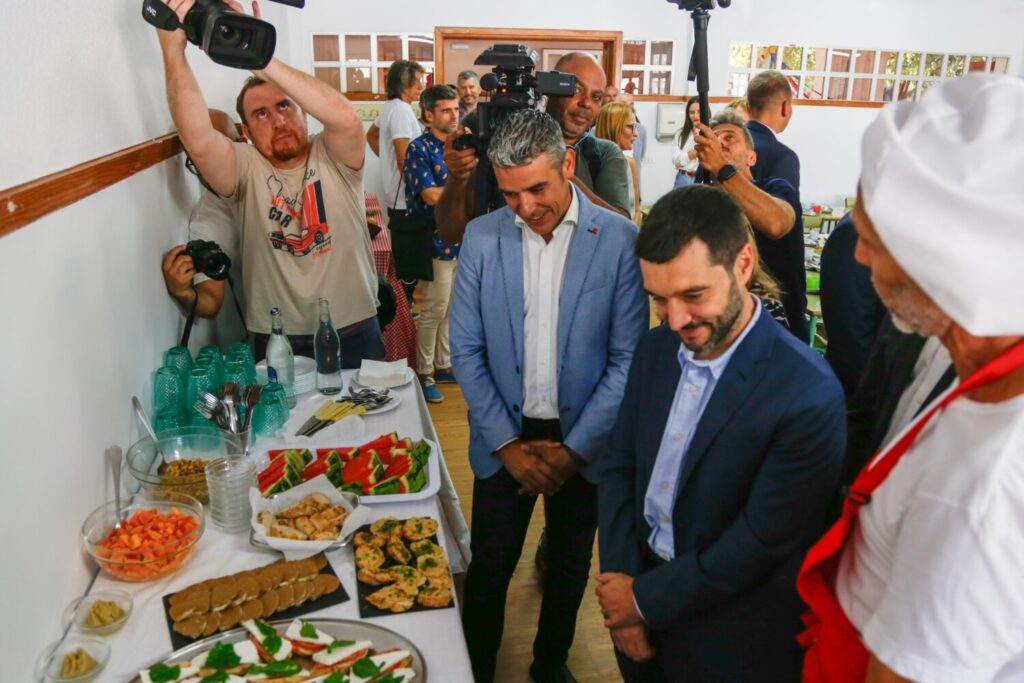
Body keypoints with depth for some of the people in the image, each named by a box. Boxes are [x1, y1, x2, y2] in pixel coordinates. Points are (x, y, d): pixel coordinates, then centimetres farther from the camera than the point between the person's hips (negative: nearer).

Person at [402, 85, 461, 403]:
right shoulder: (419, 149, -9)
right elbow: (432, 195, -17)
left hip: (462, 240, 7)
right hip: (436, 242, -6)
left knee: (452, 308, 13)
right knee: (433, 310, -1)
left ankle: (443, 364, 27)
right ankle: (424, 372, 13)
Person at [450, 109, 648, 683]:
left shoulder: (620, 240, -12)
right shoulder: (481, 237, -6)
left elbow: (628, 359, -10)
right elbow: (467, 351, -3)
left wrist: (574, 448, -11)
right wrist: (507, 444, -9)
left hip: (582, 442, 0)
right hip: (506, 439, 1)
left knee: (570, 569, 18)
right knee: (489, 570, 11)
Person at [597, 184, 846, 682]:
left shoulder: (807, 394, -24)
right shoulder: (655, 349, -4)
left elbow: (761, 543, -22)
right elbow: (619, 467, 1)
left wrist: (645, 598, -13)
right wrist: (618, 578, -8)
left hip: (726, 641, -5)